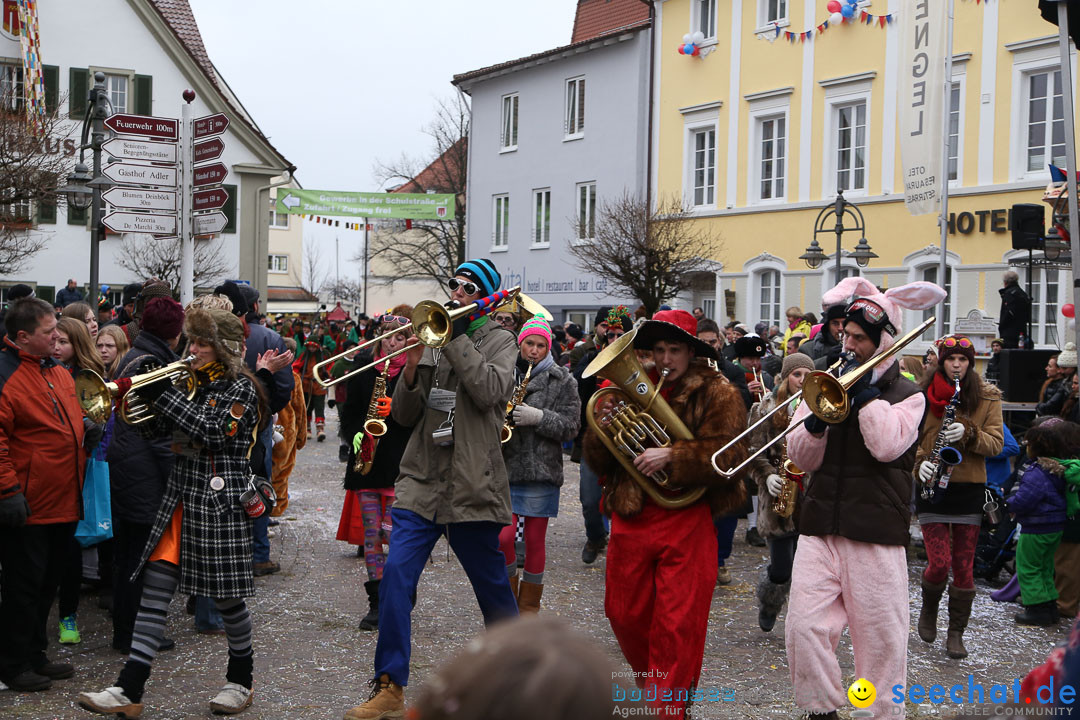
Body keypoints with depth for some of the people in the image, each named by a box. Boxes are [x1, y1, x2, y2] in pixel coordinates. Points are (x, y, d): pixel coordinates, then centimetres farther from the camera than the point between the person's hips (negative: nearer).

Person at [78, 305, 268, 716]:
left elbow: (209, 431, -20)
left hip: (220, 502, -7)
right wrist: (147, 395, -2)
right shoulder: (195, 382, 14)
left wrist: (163, 394, -18)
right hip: (180, 497, 7)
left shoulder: (241, 388, -8)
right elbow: (172, 430, 15)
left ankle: (240, 680, 24)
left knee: (226, 596, 4)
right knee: (154, 590, -1)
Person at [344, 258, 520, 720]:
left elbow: (490, 391, -18)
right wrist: (412, 365, -8)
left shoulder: (498, 340, 3)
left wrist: (458, 338, -14)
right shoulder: (433, 338, 13)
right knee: (396, 574, -10)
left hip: (471, 486, -3)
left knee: (492, 585, 8)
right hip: (422, 482, 3)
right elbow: (404, 416, 8)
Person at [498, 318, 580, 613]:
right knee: (503, 536, -8)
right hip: (504, 468, 1)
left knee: (535, 541, 5)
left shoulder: (562, 380, 3)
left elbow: (571, 425, -2)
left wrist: (538, 417, -17)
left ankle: (528, 609, 19)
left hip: (541, 469, -1)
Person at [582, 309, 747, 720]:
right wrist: (601, 430, -11)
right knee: (625, 615, 13)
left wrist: (671, 457, -24)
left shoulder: (716, 394, 0)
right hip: (631, 520, 5)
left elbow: (728, 456, -14)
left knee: (677, 627, -4)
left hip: (686, 521, -4)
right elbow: (598, 463, 10)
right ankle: (651, 685, 38)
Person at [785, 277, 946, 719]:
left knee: (881, 637, 3)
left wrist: (864, 389, -10)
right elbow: (802, 459, 7)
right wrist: (816, 419, -12)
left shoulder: (907, 395, 3)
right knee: (804, 628, -4)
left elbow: (887, 445, -18)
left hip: (876, 533, -3)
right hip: (819, 527, 3)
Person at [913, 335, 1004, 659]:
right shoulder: (923, 396, 1)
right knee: (939, 563, -7)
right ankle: (929, 609, 23)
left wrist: (968, 432, -21)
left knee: (964, 566, 4)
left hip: (969, 488, 1)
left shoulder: (987, 398, 3)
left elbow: (995, 443, -3)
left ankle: (956, 632, 18)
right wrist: (919, 463, -14)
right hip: (931, 486, -1)